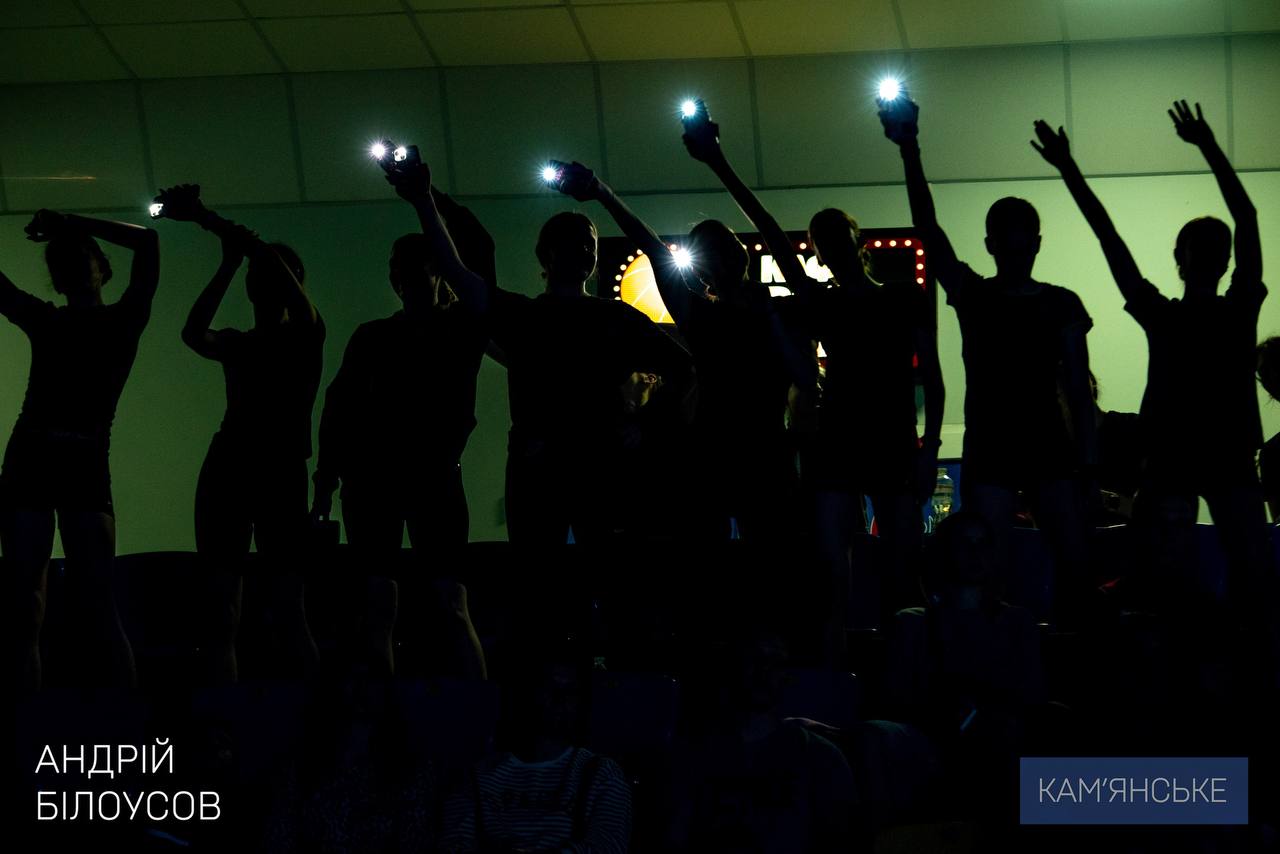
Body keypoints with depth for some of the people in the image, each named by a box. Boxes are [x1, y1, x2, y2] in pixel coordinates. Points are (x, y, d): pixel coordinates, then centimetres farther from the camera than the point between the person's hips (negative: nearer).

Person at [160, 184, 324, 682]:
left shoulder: (305, 333, 6)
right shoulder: (235, 343, 19)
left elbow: (271, 260, -10)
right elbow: (193, 334, -5)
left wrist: (204, 218, -12)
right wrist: (227, 264, -12)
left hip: (281, 471, -5)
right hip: (226, 468, 5)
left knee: (286, 606, -13)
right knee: (222, 608, -2)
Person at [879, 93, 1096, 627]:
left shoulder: (1061, 304, 7)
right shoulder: (972, 296, 5)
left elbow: (1078, 388, 5)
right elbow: (928, 228, -5)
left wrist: (1087, 462, -2)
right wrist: (909, 149, -15)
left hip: (1050, 447, 1)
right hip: (989, 448, -1)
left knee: (1076, 563, -6)